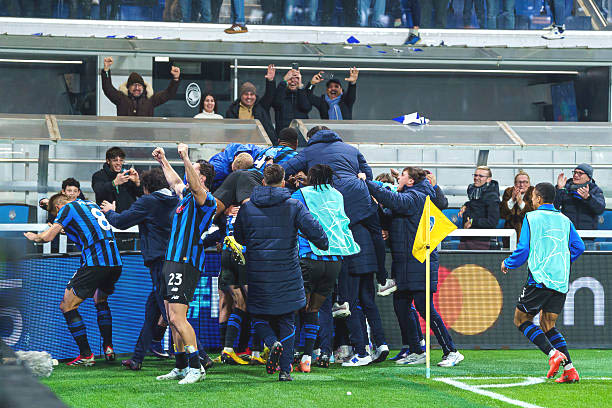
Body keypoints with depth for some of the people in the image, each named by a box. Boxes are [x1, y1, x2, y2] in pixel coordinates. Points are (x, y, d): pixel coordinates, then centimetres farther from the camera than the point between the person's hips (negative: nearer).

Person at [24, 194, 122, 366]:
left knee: (67, 306, 1)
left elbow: (48, 237, -2)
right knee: (100, 300, 32)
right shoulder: (90, 204, 25)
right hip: (115, 263, 8)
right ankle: (108, 348, 24)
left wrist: (33, 236, 19)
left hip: (94, 264, -8)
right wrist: (66, 229, 54)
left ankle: (86, 355, -4)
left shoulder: (67, 208, 3)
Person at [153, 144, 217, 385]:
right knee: (172, 319, 11)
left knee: (178, 318, -15)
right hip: (171, 261, 10)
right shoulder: (186, 196, 18)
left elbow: (195, 187, -31)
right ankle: (181, 368, 18)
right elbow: (175, 182, 39)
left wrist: (185, 158, -37)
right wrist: (163, 161, 46)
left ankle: (196, 368, -14)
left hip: (186, 263, -10)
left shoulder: (206, 200, -9)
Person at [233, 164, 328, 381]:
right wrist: (324, 245, 7)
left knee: (259, 317, 15)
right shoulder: (294, 206, -5)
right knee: (286, 322, 11)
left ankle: (272, 342, -16)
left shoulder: (247, 207, 1)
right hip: (287, 277, 0)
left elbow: (238, 238, 13)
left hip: (258, 274, 0)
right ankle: (285, 370, 3)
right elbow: (315, 231, -13)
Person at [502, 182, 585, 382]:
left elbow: (523, 250, -7)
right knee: (547, 326, 13)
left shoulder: (531, 218, -3)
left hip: (540, 279, -6)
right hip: (561, 282, 6)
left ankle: (553, 354, -13)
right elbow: (578, 247, 11)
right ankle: (570, 370, -3)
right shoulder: (564, 220, 12)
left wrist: (507, 264, 11)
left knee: (521, 319, 7)